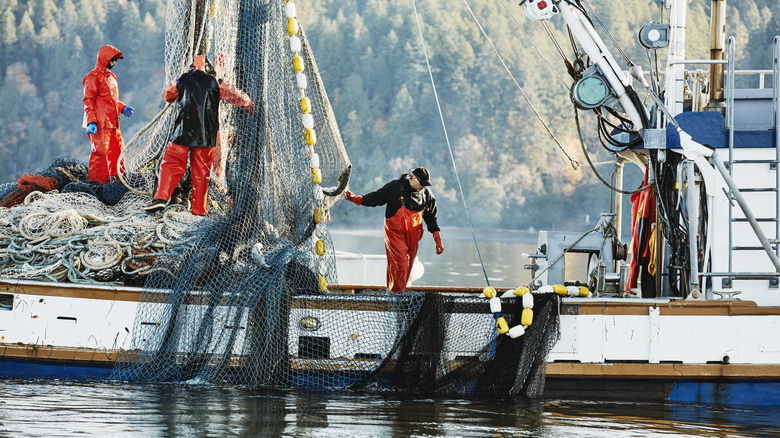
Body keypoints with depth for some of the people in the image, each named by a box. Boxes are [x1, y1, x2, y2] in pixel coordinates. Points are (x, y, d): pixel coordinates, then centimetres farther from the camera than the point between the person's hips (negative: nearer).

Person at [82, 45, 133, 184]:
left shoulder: (111, 77, 22)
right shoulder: (94, 77, -6)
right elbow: (88, 101, -11)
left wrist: (123, 108, 11)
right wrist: (91, 122, -20)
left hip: (113, 124, 9)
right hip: (99, 125, -9)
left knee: (117, 151, 10)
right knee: (100, 153, -11)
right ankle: (97, 183, -8)